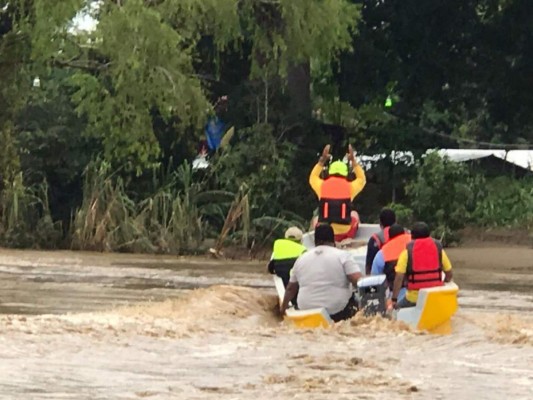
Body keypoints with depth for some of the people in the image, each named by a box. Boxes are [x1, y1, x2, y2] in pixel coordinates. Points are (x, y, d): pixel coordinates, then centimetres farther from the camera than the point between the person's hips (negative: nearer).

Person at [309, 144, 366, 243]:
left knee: (315, 220, 36)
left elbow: (313, 177, 18)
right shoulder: (349, 187, -8)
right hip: (344, 231, -1)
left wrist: (322, 160, 19)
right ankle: (347, 239, 24)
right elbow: (362, 179, 15)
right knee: (354, 214, 31)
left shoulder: (322, 186, -7)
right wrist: (353, 160, 18)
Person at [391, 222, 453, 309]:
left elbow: (399, 277, -10)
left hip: (414, 299, -2)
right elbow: (449, 274, 6)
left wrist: (394, 299, -6)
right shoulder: (438, 249, 3)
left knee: (398, 308, 24)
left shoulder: (407, 252, -4)